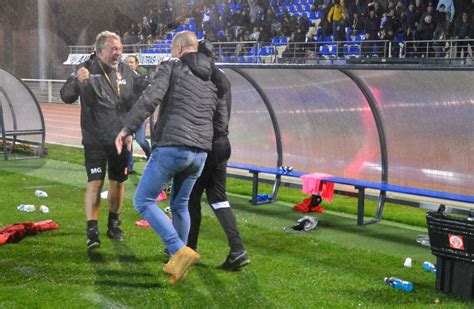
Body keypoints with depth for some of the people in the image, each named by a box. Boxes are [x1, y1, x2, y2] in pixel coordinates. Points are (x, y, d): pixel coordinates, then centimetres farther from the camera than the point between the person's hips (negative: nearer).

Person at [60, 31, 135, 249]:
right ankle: (92, 231, -2)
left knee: (118, 182, 13)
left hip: (121, 139, 4)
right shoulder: (87, 69, -9)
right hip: (96, 140, -4)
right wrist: (78, 81, -38)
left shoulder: (126, 71, 4)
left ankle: (114, 224, 29)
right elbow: (66, 96, -18)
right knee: (95, 183, -8)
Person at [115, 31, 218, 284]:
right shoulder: (210, 80, 20)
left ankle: (180, 251, -9)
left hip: (172, 147, -6)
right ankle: (178, 262, 22)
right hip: (200, 152, 7)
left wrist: (127, 128, -13)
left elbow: (151, 97, -14)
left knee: (143, 201, 4)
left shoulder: (171, 67, 0)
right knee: (179, 205, 20)